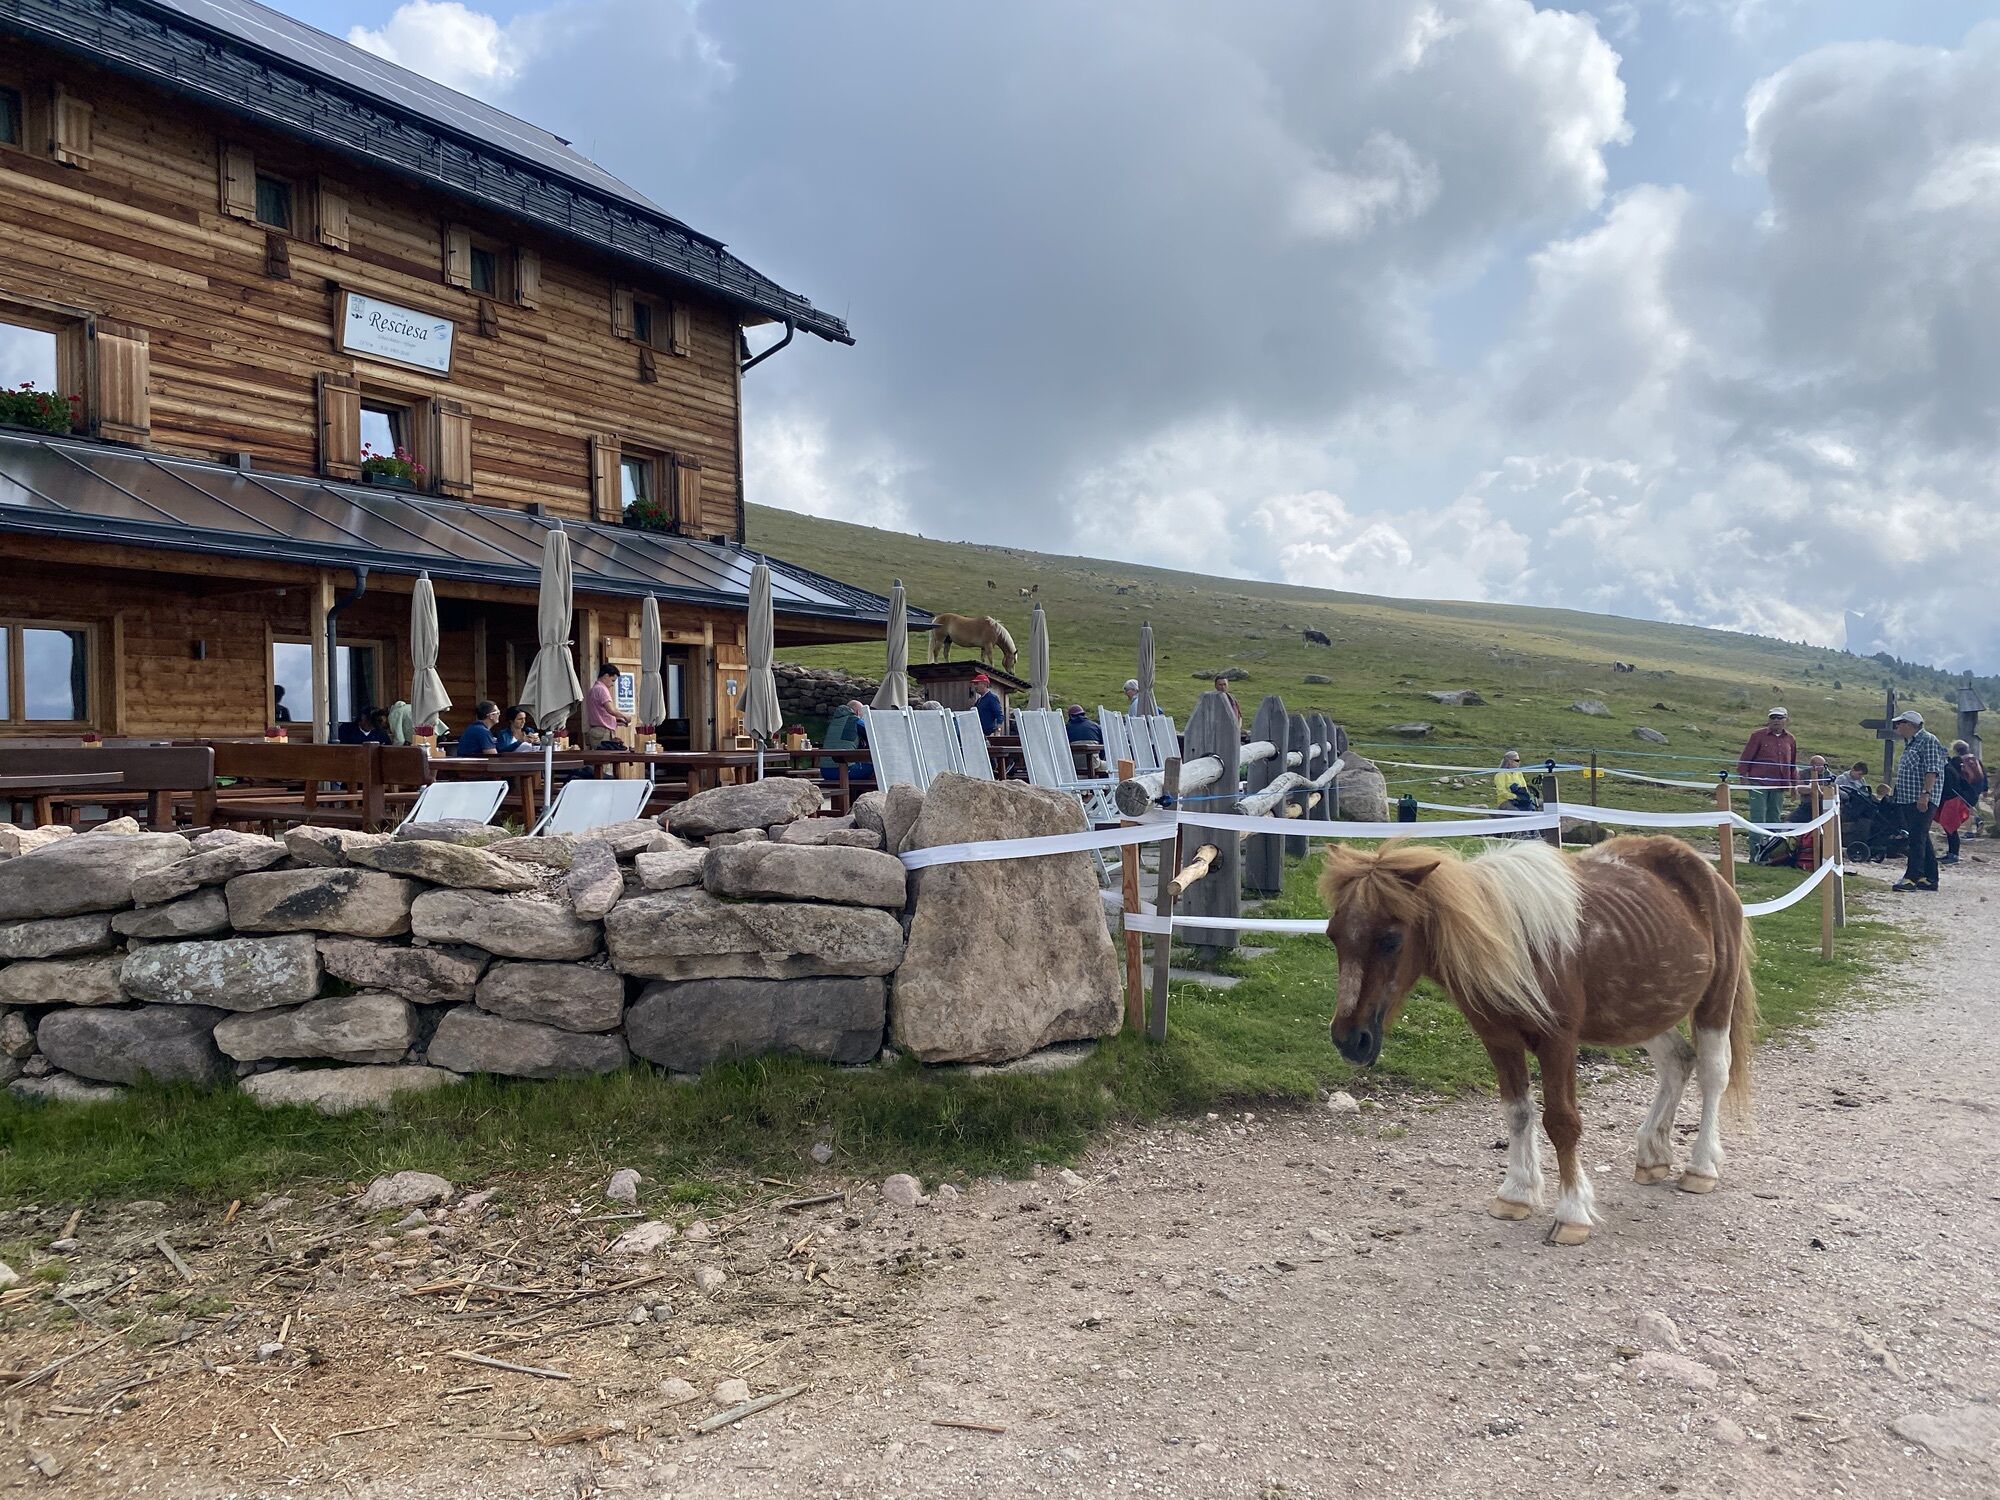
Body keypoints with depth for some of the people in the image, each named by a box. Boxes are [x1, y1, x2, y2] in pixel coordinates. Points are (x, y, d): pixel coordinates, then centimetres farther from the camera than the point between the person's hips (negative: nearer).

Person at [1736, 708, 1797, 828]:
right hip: (1759, 782, -4)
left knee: (1775, 817, 10)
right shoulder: (1759, 736, -2)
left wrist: (1794, 784, 19)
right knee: (1758, 817, -7)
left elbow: (1793, 764, 19)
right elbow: (1746, 757, -1)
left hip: (1779, 786, 4)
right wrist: (1743, 776, -8)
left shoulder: (1790, 739, 10)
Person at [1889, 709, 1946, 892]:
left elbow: (1932, 770, -17)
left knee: (1918, 838, -13)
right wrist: (1894, 793, 25)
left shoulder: (1928, 740, -8)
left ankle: (1911, 878, -18)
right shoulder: (1910, 744, 21)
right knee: (1921, 839, 11)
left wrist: (1925, 793, -25)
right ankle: (1929, 879, 14)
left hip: (1923, 800, -10)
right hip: (1908, 799, 10)